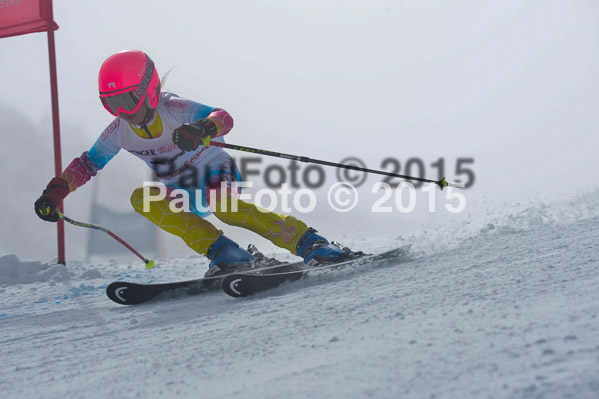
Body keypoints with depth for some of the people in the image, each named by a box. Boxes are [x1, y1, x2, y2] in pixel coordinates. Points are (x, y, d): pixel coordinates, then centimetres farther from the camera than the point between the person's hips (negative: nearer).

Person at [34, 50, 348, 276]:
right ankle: (221, 252, -30)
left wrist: (203, 129, -55)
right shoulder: (119, 132, -6)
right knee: (141, 198, -22)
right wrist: (56, 189, -3)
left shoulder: (174, 109, -21)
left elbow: (223, 118, -33)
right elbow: (89, 162, 8)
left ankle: (306, 242, -32)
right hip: (185, 195, 6)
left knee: (220, 203, -37)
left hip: (218, 175, -5)